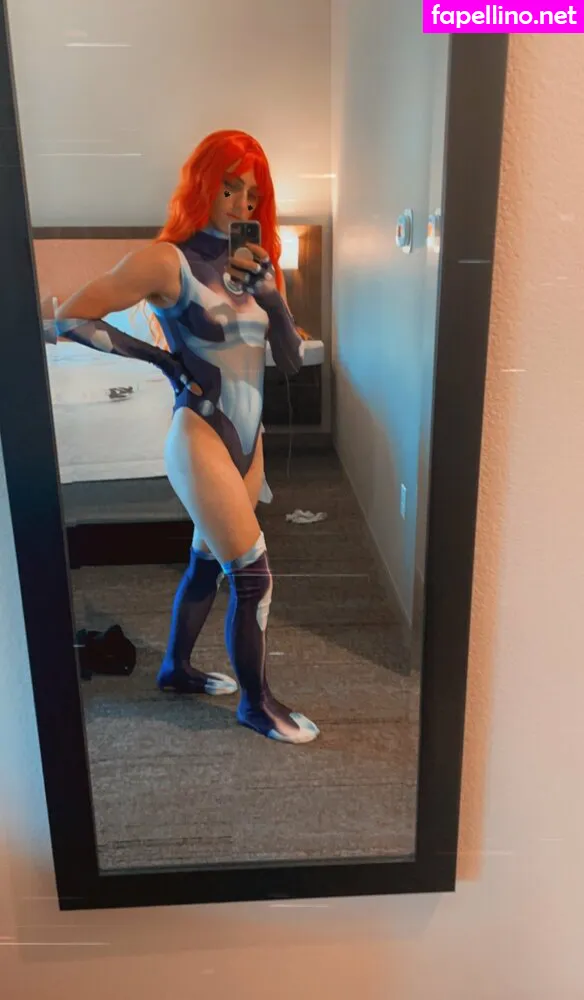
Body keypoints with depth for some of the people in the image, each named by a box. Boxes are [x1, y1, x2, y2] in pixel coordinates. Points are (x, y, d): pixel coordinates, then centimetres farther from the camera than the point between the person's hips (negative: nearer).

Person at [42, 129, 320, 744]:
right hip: (200, 437, -7)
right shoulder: (167, 260, -12)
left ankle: (176, 669, 40)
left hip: (248, 437, 7)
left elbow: (291, 359, 3)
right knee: (253, 575, -4)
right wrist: (159, 357, -10)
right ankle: (256, 703, 16)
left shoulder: (252, 262, 7)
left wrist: (270, 293, -12)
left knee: (208, 562, 19)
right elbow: (66, 319, -12)